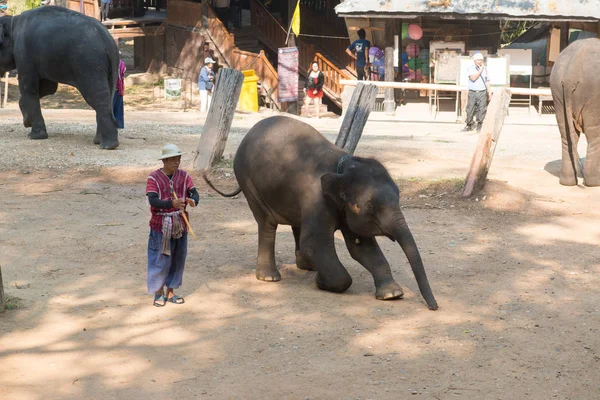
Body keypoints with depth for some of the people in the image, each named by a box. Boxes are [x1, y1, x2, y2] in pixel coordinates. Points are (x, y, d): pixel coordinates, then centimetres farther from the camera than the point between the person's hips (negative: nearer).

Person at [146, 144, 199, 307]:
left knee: (178, 258, 10)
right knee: (160, 259, 0)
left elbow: (194, 193, -5)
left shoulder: (183, 176, 2)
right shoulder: (154, 178, -11)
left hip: (180, 225, 4)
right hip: (161, 225, -4)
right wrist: (172, 204, -41)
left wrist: (193, 201, -31)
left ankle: (171, 292, 24)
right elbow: (153, 201, -23)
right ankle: (159, 293, 14)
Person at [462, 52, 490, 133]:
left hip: (482, 92, 2)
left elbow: (486, 81, 15)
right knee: (470, 109, 0)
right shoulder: (471, 68, 0)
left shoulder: (484, 69, 10)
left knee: (482, 109, -2)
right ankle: (469, 125, 11)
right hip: (472, 92, -2)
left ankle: (480, 126, 5)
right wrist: (480, 70, -12)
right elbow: (473, 78, -15)